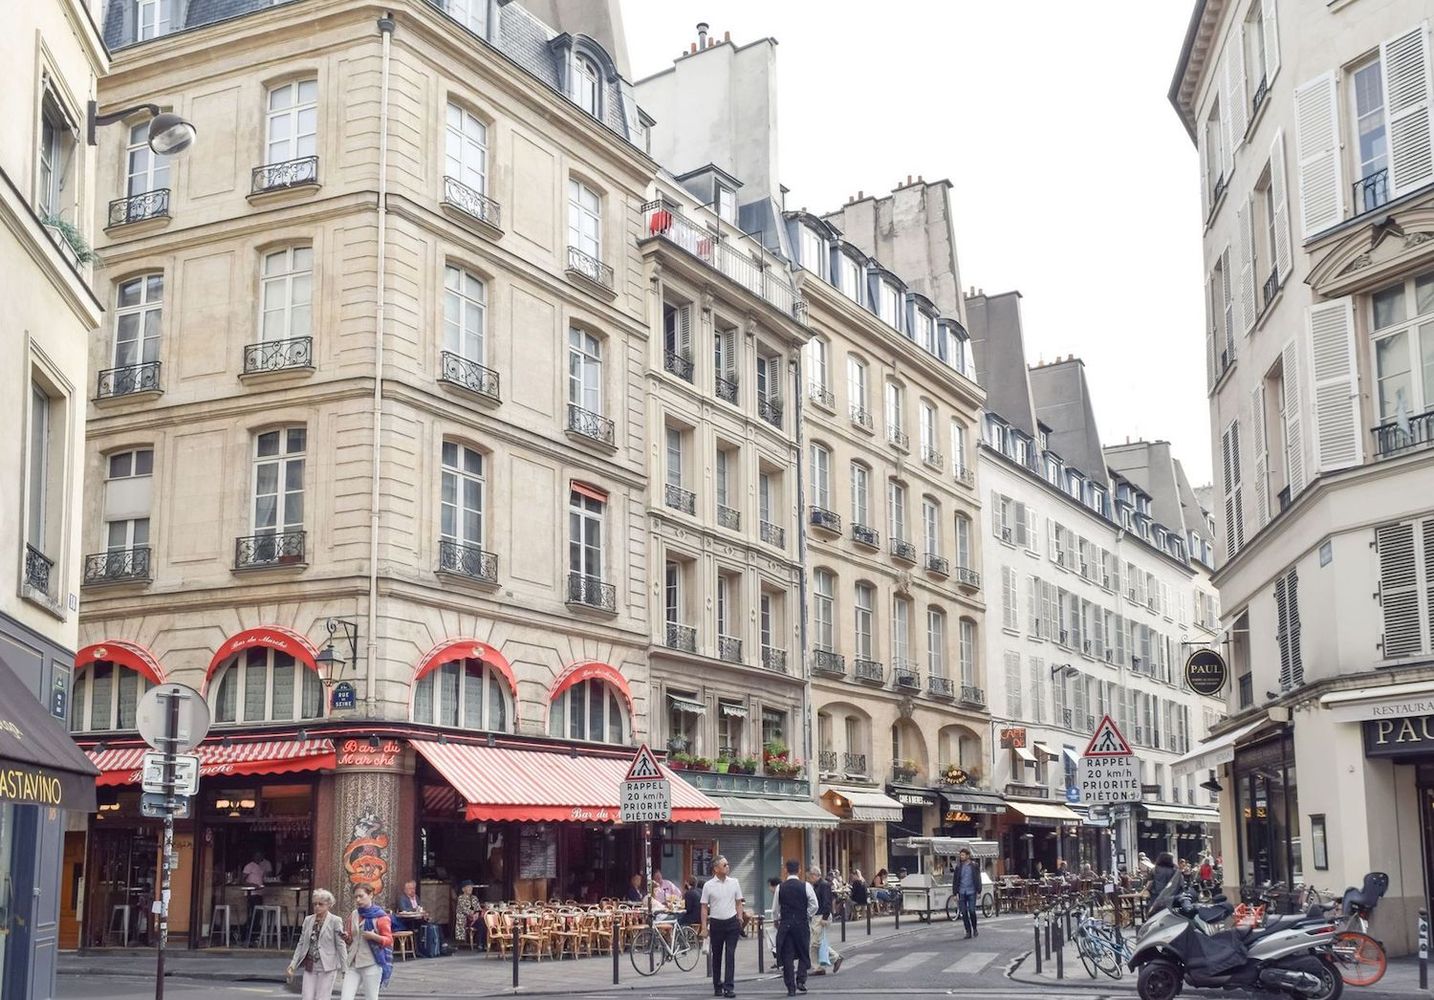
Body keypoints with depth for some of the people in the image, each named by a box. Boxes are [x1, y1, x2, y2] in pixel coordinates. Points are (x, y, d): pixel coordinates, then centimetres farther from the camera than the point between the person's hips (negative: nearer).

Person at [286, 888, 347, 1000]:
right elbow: (301, 944, 13)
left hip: (327, 967, -5)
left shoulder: (335, 921, -6)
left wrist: (345, 967, -7)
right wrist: (293, 964, 7)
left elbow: (341, 945, -5)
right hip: (310, 966, 5)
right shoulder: (308, 920, 9)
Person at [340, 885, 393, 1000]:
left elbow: (389, 940, -4)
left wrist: (374, 936, -21)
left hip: (371, 964, -5)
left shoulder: (380, 916, -5)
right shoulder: (353, 915, 11)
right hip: (353, 963, 5)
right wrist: (346, 937, -2)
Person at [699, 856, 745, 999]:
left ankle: (729, 987, -5)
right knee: (716, 956, 9)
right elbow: (704, 907, -1)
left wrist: (740, 920, 2)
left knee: (730, 955, -5)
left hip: (732, 922, 1)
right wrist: (704, 926, -6)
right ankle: (717, 987, 19)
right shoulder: (708, 885, -3)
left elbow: (738, 903, 11)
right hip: (716, 923, -1)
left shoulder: (734, 883, 4)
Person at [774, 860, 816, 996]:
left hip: (785, 924, 1)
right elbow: (814, 905, -6)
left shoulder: (780, 887, -2)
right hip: (802, 924, -1)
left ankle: (791, 987, 2)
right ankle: (800, 981, 0)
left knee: (787, 956, 4)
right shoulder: (806, 886, -6)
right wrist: (807, 916, 10)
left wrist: (777, 920, 21)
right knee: (803, 954, 13)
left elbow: (776, 908, 5)